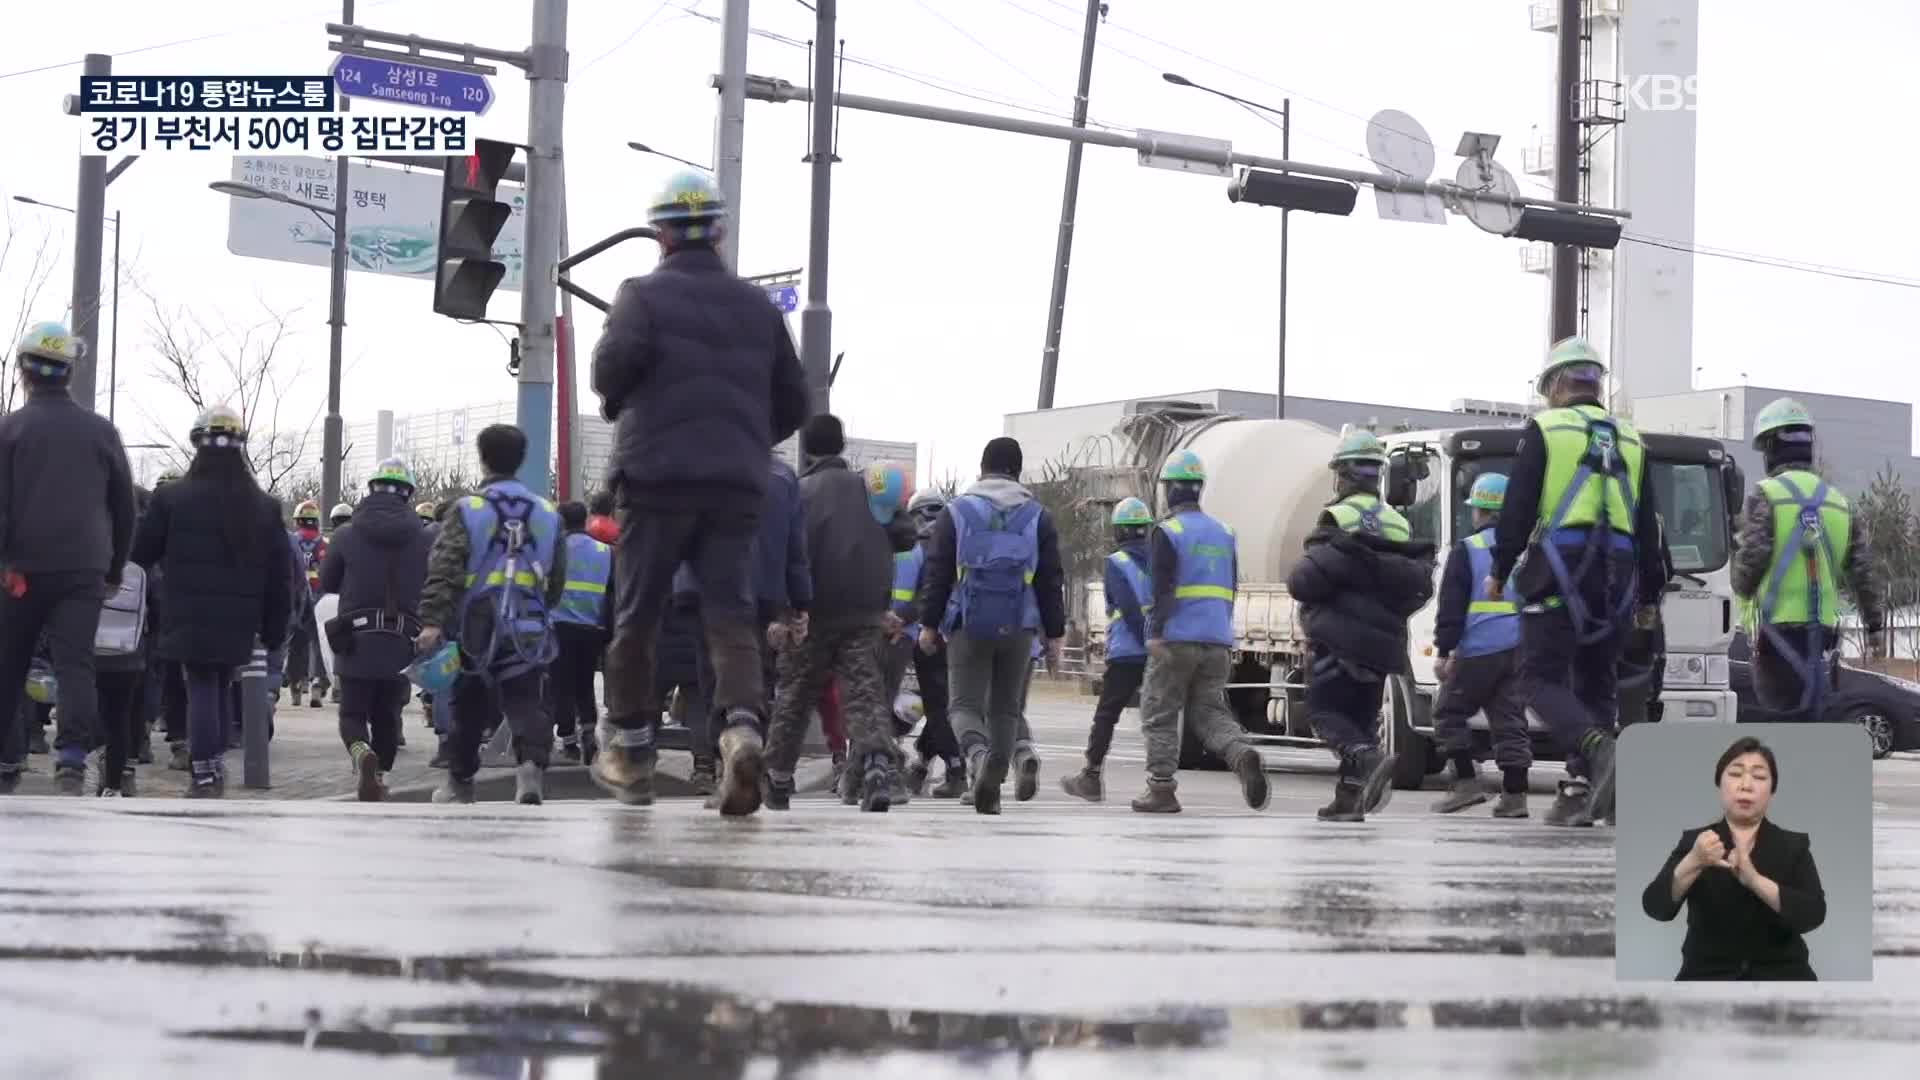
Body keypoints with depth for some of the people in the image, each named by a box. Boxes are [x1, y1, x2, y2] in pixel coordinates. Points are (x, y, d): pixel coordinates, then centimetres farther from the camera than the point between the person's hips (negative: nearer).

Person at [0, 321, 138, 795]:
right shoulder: (101, 431, 8)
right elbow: (124, 508, 13)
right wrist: (115, 570, 20)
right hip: (84, 569, 2)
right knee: (76, 665, -4)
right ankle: (72, 757, -21)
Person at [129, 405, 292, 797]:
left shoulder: (171, 499, -7)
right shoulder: (264, 507, 4)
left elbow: (140, 555, 0)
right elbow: (280, 575, 6)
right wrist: (274, 627, 12)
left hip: (189, 621, -3)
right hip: (239, 624, 3)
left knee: (201, 688, 1)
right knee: (222, 687, 18)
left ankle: (204, 774, -7)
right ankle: (217, 764, 22)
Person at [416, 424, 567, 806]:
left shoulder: (467, 512, -5)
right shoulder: (547, 514, 8)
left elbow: (443, 571, -14)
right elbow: (557, 579, 15)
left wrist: (432, 621, -19)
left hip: (476, 630, -1)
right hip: (528, 631, 1)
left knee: (469, 708, 13)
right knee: (527, 704, -2)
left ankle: (460, 783, 24)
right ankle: (532, 763, -29)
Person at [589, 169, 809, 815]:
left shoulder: (643, 294, 3)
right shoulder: (758, 307, 15)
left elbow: (619, 357, -16)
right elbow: (793, 404, 17)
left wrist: (611, 398, 5)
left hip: (658, 476, -3)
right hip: (738, 486, 3)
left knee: (637, 615, 8)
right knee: (730, 614, -3)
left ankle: (629, 753, 15)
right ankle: (743, 728, -27)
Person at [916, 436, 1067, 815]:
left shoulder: (957, 511, 3)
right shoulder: (1037, 515, 6)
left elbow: (937, 572, 2)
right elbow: (1051, 580, 7)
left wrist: (929, 623, 7)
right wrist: (1055, 632, 11)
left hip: (968, 626, -2)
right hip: (1019, 627, 2)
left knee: (965, 703, -1)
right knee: (1007, 706, 13)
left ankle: (978, 755, -29)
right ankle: (1021, 753, -11)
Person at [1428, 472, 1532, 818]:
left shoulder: (1466, 550, -4)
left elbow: (1452, 607, -8)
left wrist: (1444, 651, -6)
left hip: (1478, 649, -5)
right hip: (1519, 648, 5)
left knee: (1449, 712, 8)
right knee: (1510, 719, 6)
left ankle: (1467, 782, -1)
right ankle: (1514, 793, 1)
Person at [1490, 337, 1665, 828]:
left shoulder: (1543, 429, 3)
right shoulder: (1629, 439, 19)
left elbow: (1518, 508, -3)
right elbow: (1648, 527, 19)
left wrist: (1499, 571, 4)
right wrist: (1649, 595, 23)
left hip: (1559, 571, -5)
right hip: (1616, 577, 5)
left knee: (1542, 677, -5)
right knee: (1595, 682, 12)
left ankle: (1596, 747, -31)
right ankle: (1580, 791, 5)